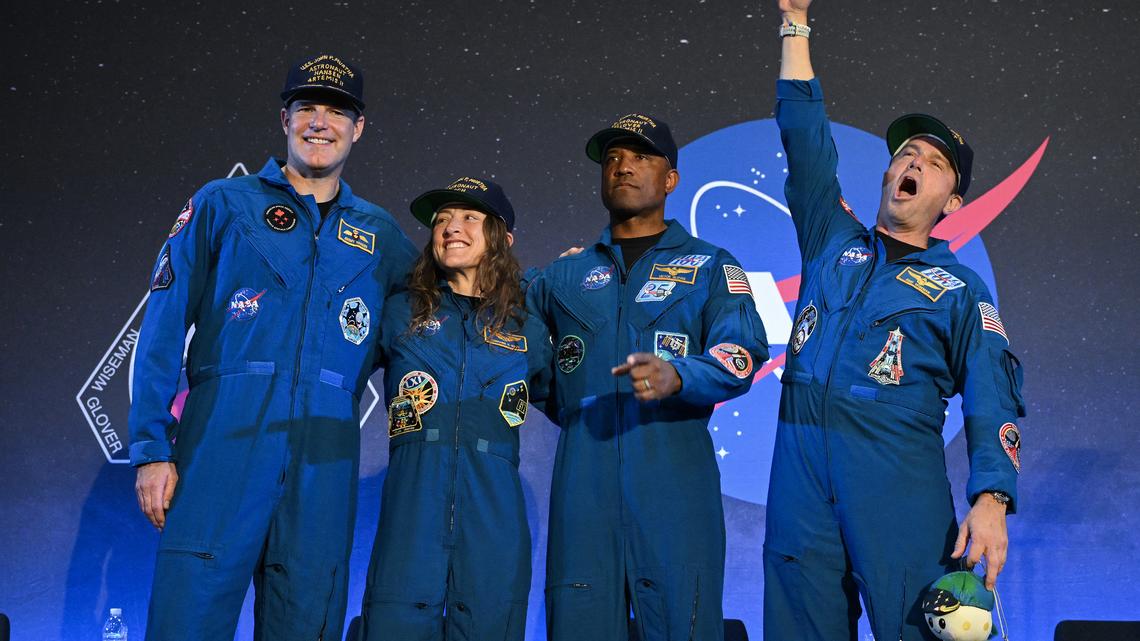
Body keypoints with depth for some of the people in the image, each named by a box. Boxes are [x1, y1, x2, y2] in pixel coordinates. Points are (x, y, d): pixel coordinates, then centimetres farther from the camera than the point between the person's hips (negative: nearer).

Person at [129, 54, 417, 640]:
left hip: (324, 462, 3)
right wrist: (152, 448, -5)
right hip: (222, 448, -2)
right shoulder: (223, 205, 9)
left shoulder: (379, 235, 17)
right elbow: (163, 330, 3)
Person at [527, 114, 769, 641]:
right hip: (582, 486, 3)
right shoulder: (562, 277, 19)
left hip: (676, 484, -2)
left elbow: (742, 356, -5)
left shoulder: (711, 267, 11)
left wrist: (676, 376, -24)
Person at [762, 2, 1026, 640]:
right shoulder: (833, 242, 18)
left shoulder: (961, 288, 9)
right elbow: (805, 138, 15)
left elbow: (993, 403, 1)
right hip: (801, 473, 3)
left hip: (900, 485, -2)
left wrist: (991, 499, -16)